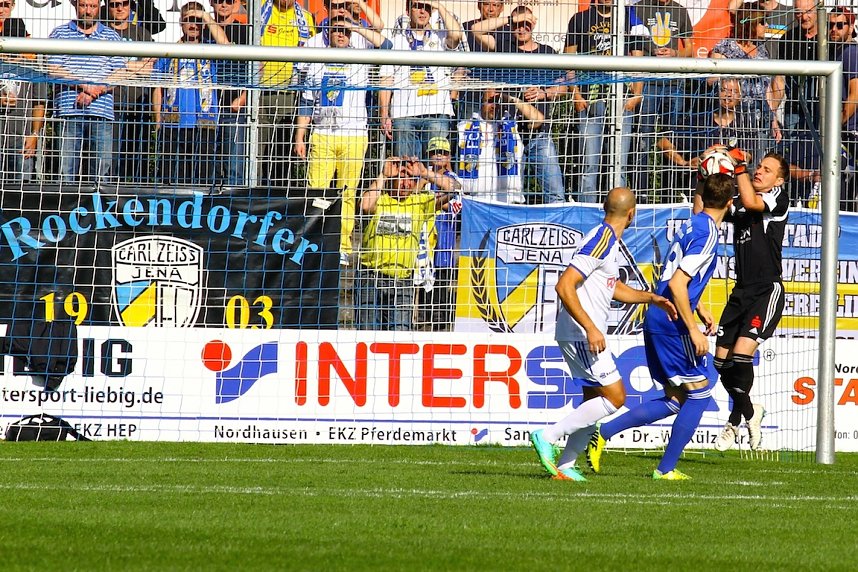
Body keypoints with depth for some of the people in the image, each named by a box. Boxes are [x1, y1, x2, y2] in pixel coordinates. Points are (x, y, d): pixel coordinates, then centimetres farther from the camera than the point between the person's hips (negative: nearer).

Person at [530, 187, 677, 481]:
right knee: (614, 397, -9)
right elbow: (564, 286, -25)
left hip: (586, 335, 10)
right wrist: (591, 329, -26)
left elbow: (614, 288, 30)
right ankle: (547, 436, -9)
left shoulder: (609, 240, 14)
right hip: (581, 335, -10)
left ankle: (565, 467, 10)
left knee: (595, 400, 11)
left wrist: (651, 298, 17)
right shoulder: (601, 240, -17)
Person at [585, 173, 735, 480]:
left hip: (656, 319, 9)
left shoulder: (691, 225, 13)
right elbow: (677, 284, -22)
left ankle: (603, 432, 6)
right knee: (699, 393, 1)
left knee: (674, 400, 12)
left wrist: (700, 311, 29)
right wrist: (693, 329, -20)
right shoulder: (707, 234, -15)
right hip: (673, 323, -9)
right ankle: (666, 469, 3)